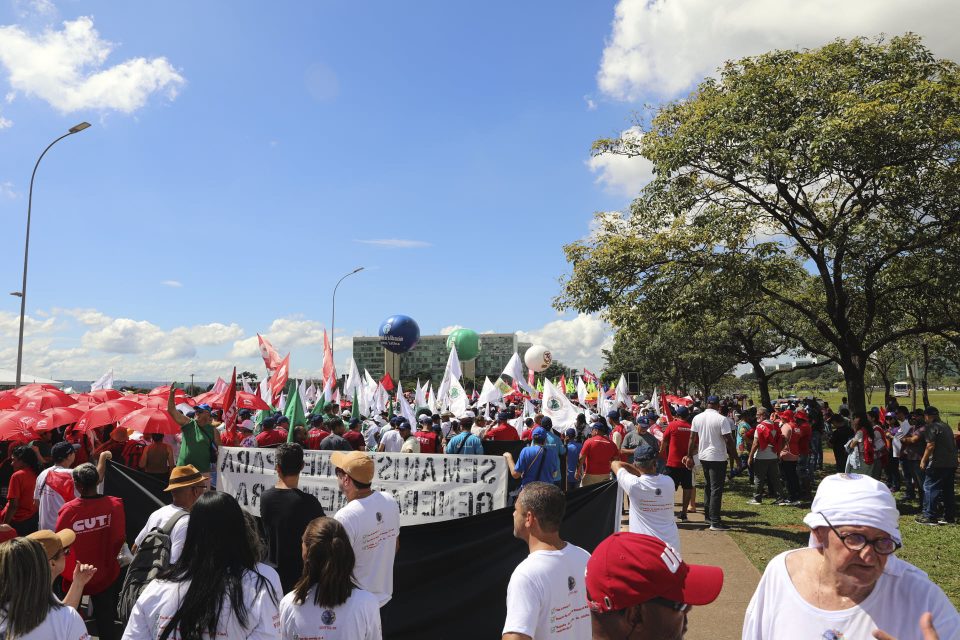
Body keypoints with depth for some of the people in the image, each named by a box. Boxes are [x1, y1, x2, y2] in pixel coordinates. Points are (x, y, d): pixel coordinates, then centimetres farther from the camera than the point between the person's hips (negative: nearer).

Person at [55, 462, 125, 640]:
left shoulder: (68, 510, -21)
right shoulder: (115, 505, -19)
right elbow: (119, 539, -10)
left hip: (74, 577, 0)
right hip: (105, 575, 0)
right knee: (106, 625, 15)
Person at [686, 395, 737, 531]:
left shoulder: (697, 418, 2)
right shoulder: (722, 419, -14)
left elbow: (692, 438, 4)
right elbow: (728, 439, -16)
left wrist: (689, 456, 10)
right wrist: (734, 455, -4)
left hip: (703, 456, 6)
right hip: (718, 457, -6)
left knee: (708, 485, 21)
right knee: (717, 489, -4)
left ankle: (708, 514, 29)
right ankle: (715, 522, -5)